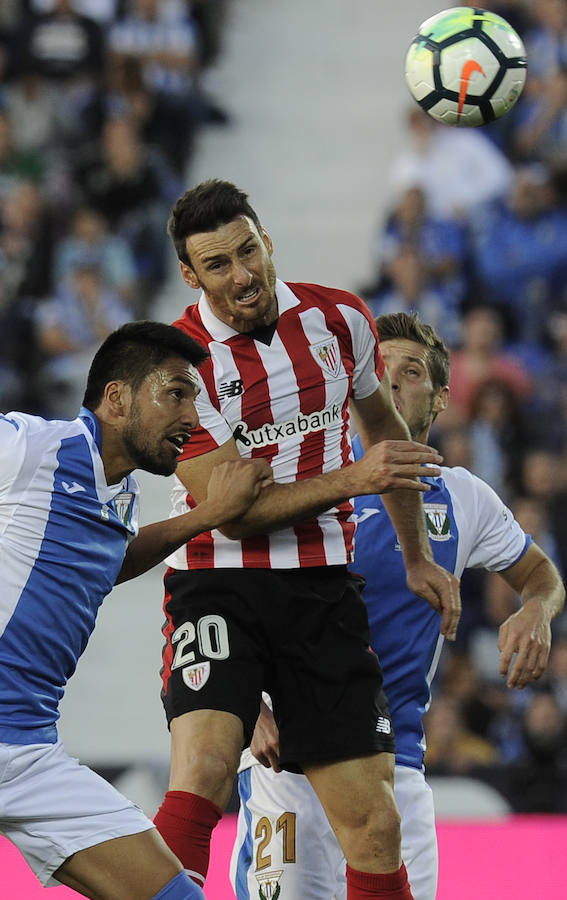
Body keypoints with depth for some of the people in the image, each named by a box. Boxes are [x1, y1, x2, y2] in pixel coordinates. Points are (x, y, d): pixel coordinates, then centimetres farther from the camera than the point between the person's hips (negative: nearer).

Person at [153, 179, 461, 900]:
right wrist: (350, 478, -23)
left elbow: (384, 426, 22)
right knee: (200, 776, -28)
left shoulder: (338, 318, 3)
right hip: (220, 587, -4)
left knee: (373, 826, -2)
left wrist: (416, 556, 22)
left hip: (322, 589, 4)